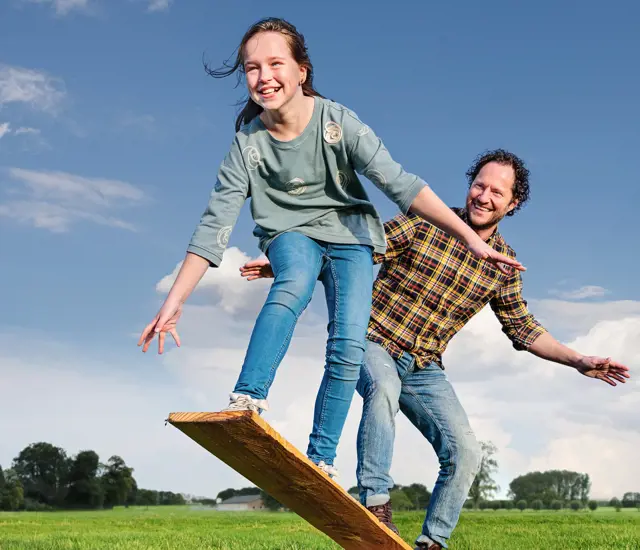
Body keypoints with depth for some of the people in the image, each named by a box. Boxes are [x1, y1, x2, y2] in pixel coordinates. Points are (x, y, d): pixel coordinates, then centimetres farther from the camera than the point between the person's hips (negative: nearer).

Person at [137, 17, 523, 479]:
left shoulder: (337, 122, -20)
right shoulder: (247, 143, -16)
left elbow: (399, 182, -26)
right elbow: (214, 225, -15)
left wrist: (470, 236, -35)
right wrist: (174, 301, -20)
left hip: (349, 234, 0)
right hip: (291, 233, 0)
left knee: (349, 347, -15)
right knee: (295, 284, -36)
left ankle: (322, 459, -3)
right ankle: (248, 400, -41)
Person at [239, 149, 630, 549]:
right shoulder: (424, 223, -7)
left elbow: (523, 328, 13)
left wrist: (579, 361, 4)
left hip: (425, 367, 4)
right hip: (374, 340, -4)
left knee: (466, 453, -9)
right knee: (384, 387, -38)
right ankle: (376, 505, -31)